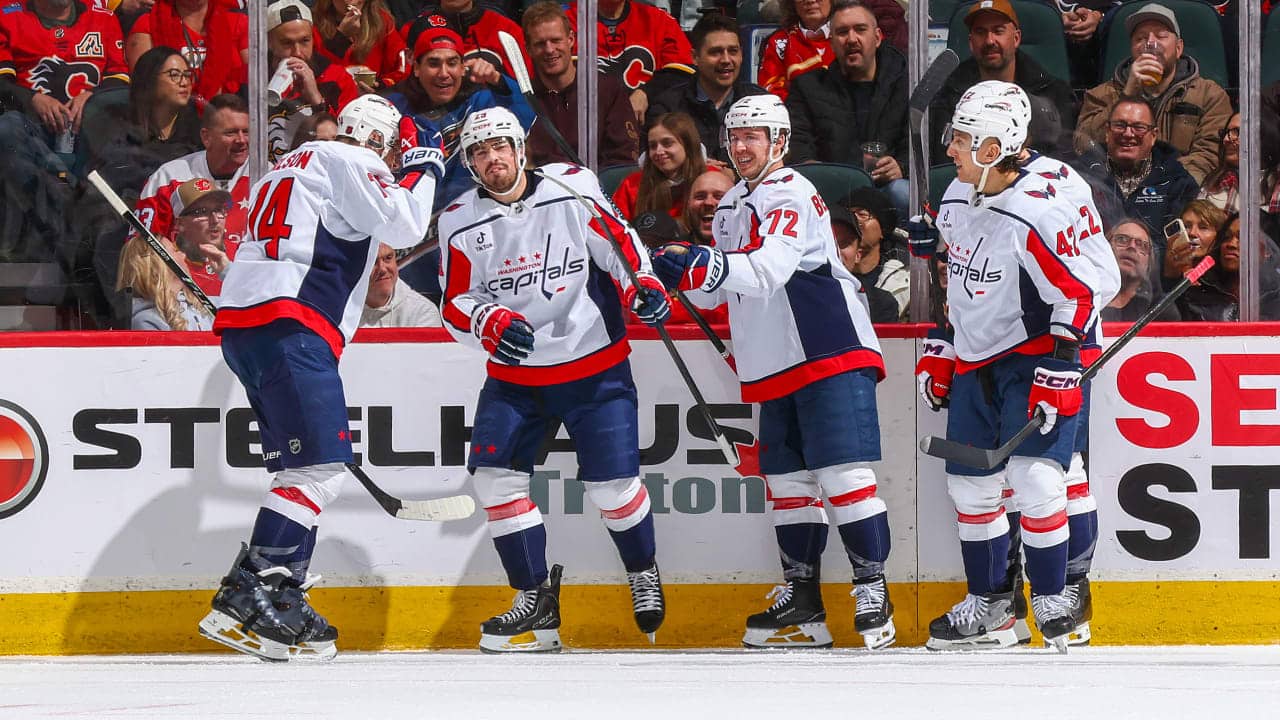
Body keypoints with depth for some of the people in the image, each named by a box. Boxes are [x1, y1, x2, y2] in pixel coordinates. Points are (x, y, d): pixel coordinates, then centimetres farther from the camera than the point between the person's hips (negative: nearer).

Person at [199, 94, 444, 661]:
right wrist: (423, 170, 6)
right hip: (287, 324, -10)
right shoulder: (350, 162, 0)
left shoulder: (295, 165, 30)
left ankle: (283, 602, 9)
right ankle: (245, 597, -23)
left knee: (306, 467, 14)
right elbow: (403, 225, -8)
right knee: (320, 466, -15)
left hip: (241, 322, 10)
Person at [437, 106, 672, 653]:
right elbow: (455, 307, -3)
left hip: (594, 366, -3)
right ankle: (536, 600, -2)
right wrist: (492, 324, -23)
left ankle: (643, 572, 24)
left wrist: (642, 287, -18)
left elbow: (617, 242, 1)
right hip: (514, 373, 3)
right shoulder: (460, 222, -3)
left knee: (612, 482, -7)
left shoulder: (572, 189, -9)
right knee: (495, 473, -11)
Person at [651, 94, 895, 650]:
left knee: (841, 474, -13)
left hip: (830, 352, -9)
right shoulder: (732, 206, 18)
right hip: (777, 369, 9)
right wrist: (685, 275, -1)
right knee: (788, 479, 8)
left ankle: (873, 594, -10)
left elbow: (769, 270, -26)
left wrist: (706, 267, -39)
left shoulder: (790, 195, -10)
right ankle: (802, 602, 12)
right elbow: (716, 292, 20)